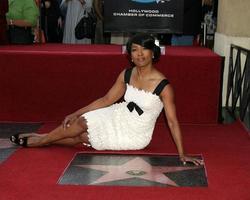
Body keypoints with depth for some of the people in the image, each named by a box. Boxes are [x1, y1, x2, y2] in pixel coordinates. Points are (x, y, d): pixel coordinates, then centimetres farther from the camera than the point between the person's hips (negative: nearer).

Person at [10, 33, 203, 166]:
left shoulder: (163, 86, -24)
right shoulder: (127, 74, -7)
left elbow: (172, 122, -20)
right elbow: (106, 100, 0)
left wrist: (182, 154, -23)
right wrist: (76, 113, -3)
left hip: (134, 137, -5)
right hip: (118, 118, 5)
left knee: (80, 136, -9)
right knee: (81, 122, -10)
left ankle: (39, 141, 9)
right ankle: (43, 138, 10)